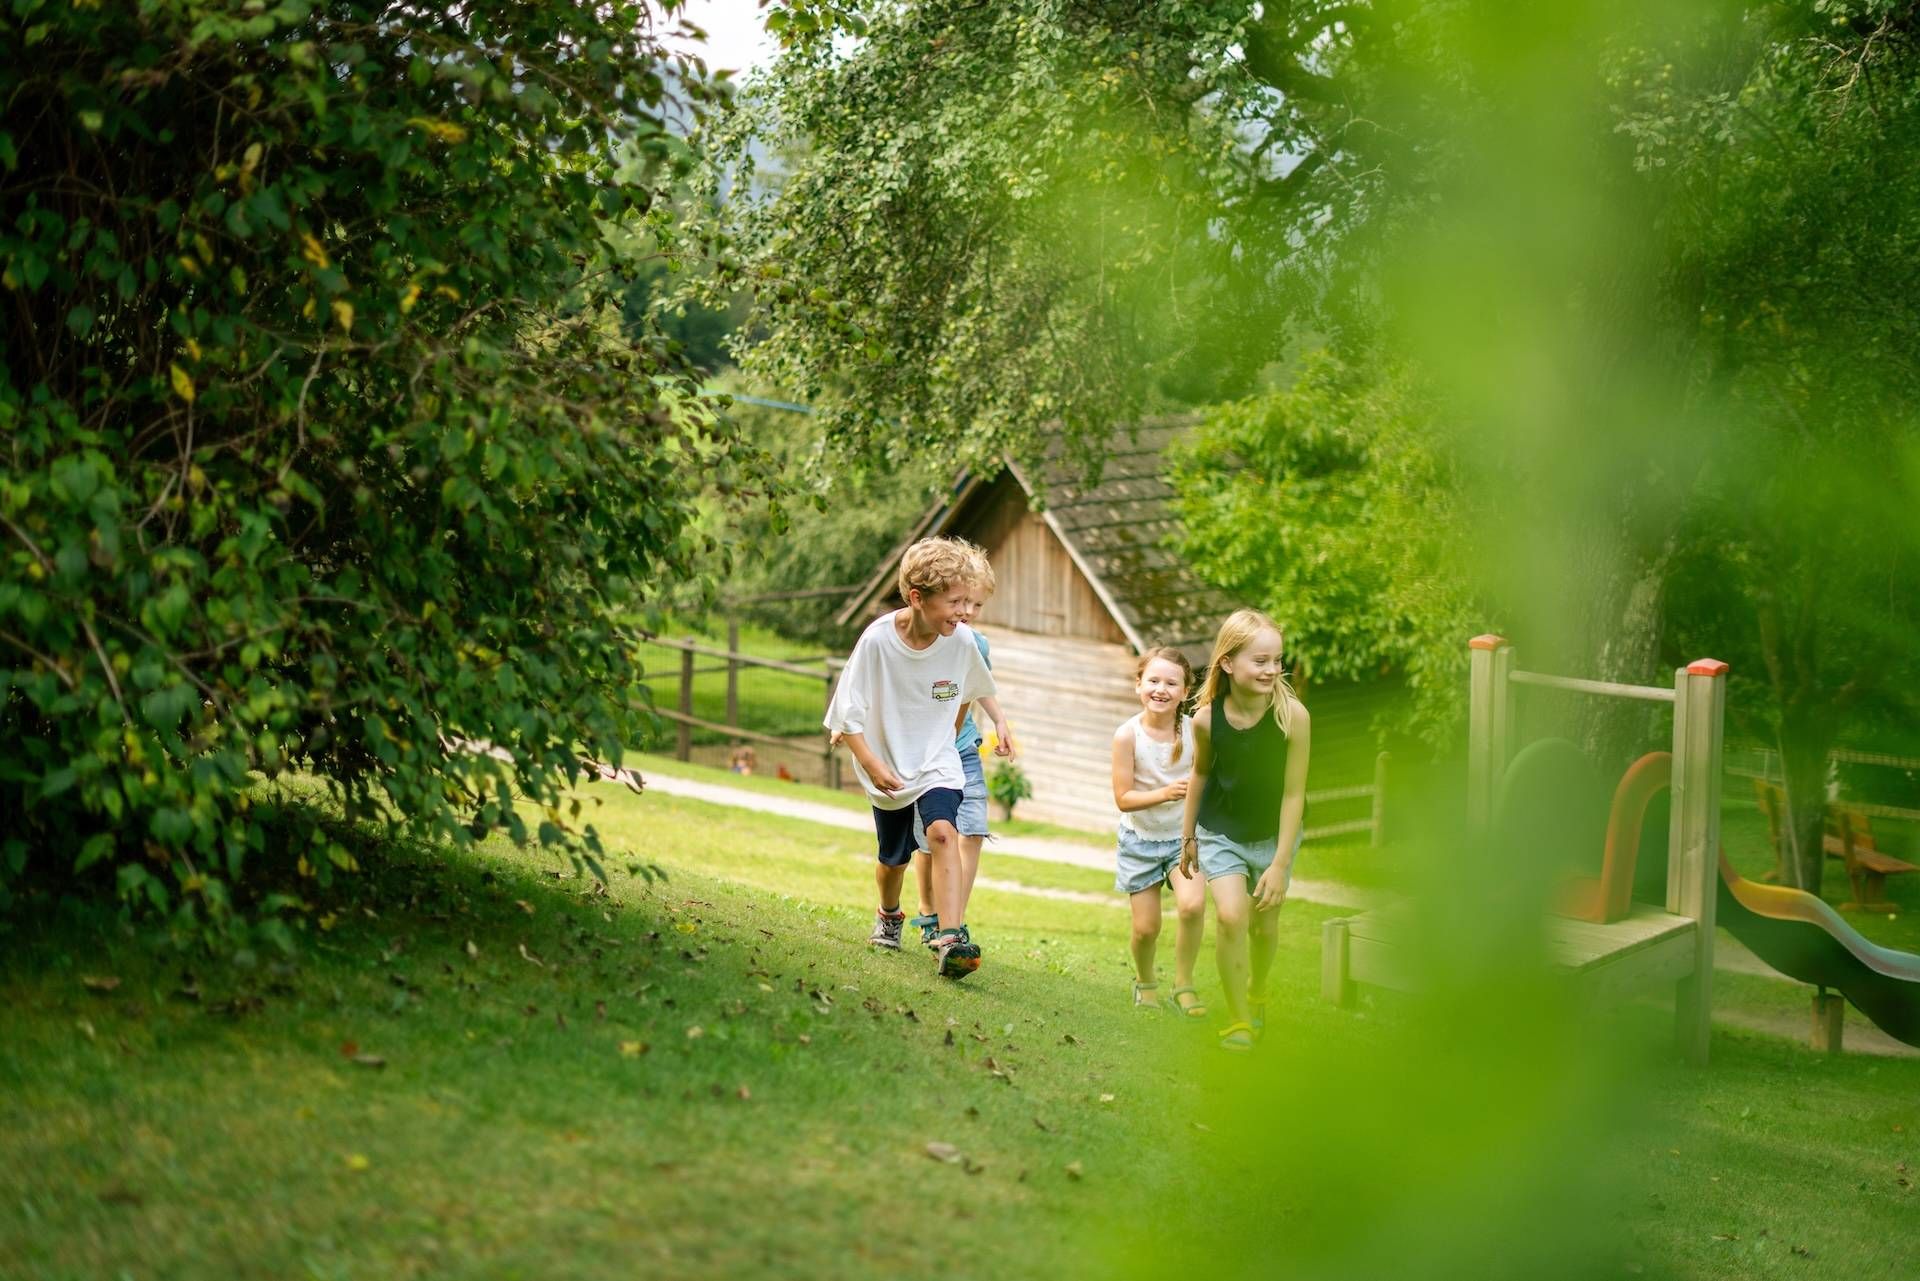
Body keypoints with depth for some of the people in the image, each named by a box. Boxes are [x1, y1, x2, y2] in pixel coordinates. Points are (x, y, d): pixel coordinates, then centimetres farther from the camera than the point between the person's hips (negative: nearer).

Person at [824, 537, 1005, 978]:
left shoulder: (962, 641, -15)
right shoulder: (877, 640, -23)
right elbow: (847, 715, -15)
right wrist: (871, 765, -24)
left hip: (938, 763, 0)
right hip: (888, 769, 0)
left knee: (943, 831, -26)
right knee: (893, 859, 15)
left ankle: (951, 938, -34)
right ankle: (888, 916, 49)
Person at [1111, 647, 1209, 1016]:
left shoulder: (1194, 729, -12)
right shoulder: (1128, 735, -17)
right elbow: (1123, 798, -17)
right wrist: (1164, 794, -31)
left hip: (1184, 835, 1)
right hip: (1140, 839, 0)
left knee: (1192, 905, -23)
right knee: (1146, 926, 3)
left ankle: (1184, 982, 0)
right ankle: (1144, 980, 35)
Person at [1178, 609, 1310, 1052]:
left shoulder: (1293, 716, -26)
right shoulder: (1207, 718, -21)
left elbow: (1293, 793, -20)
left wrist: (1280, 864, -18)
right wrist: (1187, 836, 11)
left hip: (1273, 833, 0)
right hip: (1220, 832, 0)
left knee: (1265, 923, 12)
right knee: (1230, 916, -16)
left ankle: (1257, 993, 44)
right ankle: (1238, 1021, -1)